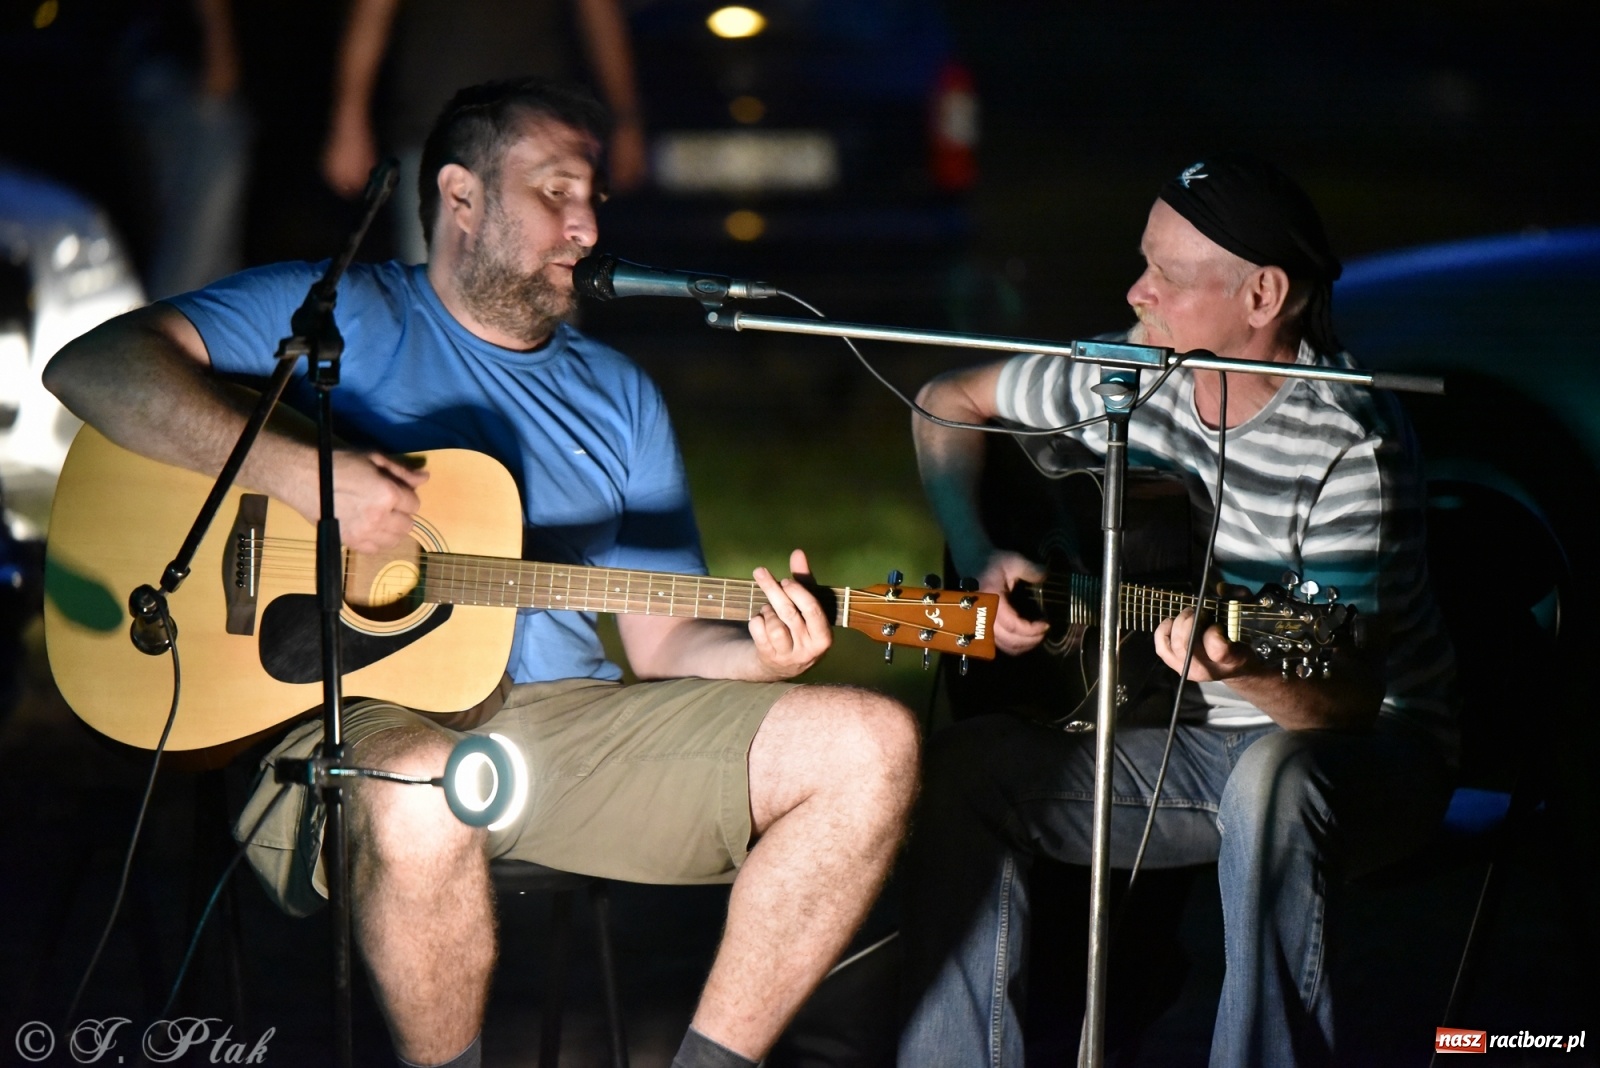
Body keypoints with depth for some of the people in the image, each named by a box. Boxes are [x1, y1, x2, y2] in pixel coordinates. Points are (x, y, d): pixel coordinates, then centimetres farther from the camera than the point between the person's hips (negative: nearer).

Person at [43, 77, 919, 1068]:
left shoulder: (619, 395, 22)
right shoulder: (343, 316, 5)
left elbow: (663, 640, 18)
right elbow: (93, 365, -9)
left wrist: (759, 657, -6)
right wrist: (299, 472, -21)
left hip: (574, 717, 6)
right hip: (372, 720, -6)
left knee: (871, 743, -11)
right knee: (420, 793, -42)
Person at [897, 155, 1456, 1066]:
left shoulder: (1349, 444, -20)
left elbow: (1349, 699, -25)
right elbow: (948, 403, 14)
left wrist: (1248, 673, -46)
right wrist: (981, 562, 0)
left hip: (1369, 756, -6)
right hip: (1188, 746, 6)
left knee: (1275, 775, -41)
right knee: (964, 766, -18)